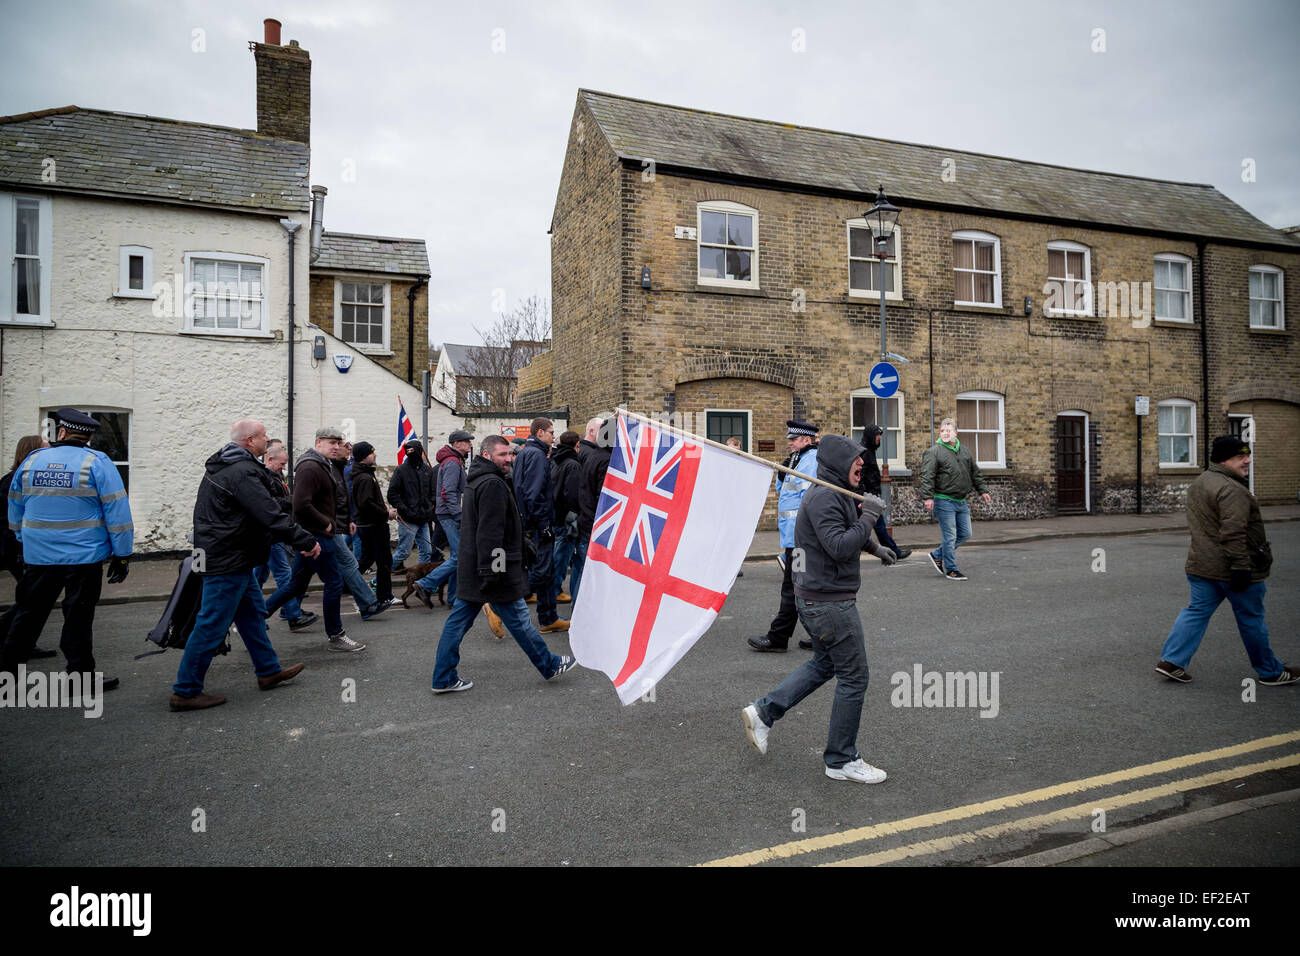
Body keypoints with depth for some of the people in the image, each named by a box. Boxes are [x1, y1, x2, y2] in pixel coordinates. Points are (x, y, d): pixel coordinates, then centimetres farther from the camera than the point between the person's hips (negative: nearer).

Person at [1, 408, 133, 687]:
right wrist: (122, 556, -5)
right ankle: (80, 674, 11)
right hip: (84, 557, -4)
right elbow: (117, 512, -11)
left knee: (28, 613, 17)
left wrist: (24, 541, 29)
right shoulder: (97, 463, -8)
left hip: (38, 556, 4)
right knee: (78, 618, 4)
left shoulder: (31, 460, 6)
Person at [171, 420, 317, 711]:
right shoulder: (242, 473, -21)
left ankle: (268, 671, 28)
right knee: (212, 625, -2)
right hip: (228, 560, -11)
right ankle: (186, 691, 9)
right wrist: (306, 541, -18)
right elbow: (271, 516, -25)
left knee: (252, 613, 17)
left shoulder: (222, 466, 14)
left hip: (233, 557, 11)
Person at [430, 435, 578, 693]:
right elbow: (490, 532, -24)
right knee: (519, 620, 3)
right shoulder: (493, 484, -17)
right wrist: (492, 572, -25)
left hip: (470, 568, 10)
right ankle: (550, 666, 17)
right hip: (493, 568, -10)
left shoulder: (475, 482, 18)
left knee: (458, 620, 10)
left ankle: (443, 678, 16)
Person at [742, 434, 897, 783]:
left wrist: (874, 547, 36)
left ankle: (763, 712, 23)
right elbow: (840, 547, -30)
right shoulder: (823, 497, -20)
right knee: (853, 677, 2)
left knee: (824, 664, 23)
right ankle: (842, 761, 16)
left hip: (815, 597, 11)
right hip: (829, 602, -11)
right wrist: (869, 517, -21)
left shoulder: (835, 495, 13)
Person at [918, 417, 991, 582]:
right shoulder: (934, 451, -7)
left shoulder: (964, 450, 15)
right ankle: (951, 569, 9)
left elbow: (975, 473, 24)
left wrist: (983, 490, 20)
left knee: (965, 534, 11)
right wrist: (928, 497, -23)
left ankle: (937, 555, 25)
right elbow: (927, 476, -15)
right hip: (944, 501, -7)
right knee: (950, 536, -3)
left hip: (961, 501, 7)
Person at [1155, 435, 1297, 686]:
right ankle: (1270, 671, 24)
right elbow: (1233, 533, -25)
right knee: (1251, 619, 7)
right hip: (1230, 568, -8)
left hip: (1202, 565, 8)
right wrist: (1241, 567, -23)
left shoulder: (1199, 482, 13)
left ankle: (1171, 660, 4)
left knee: (1197, 611, 10)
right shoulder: (1232, 490, -19)